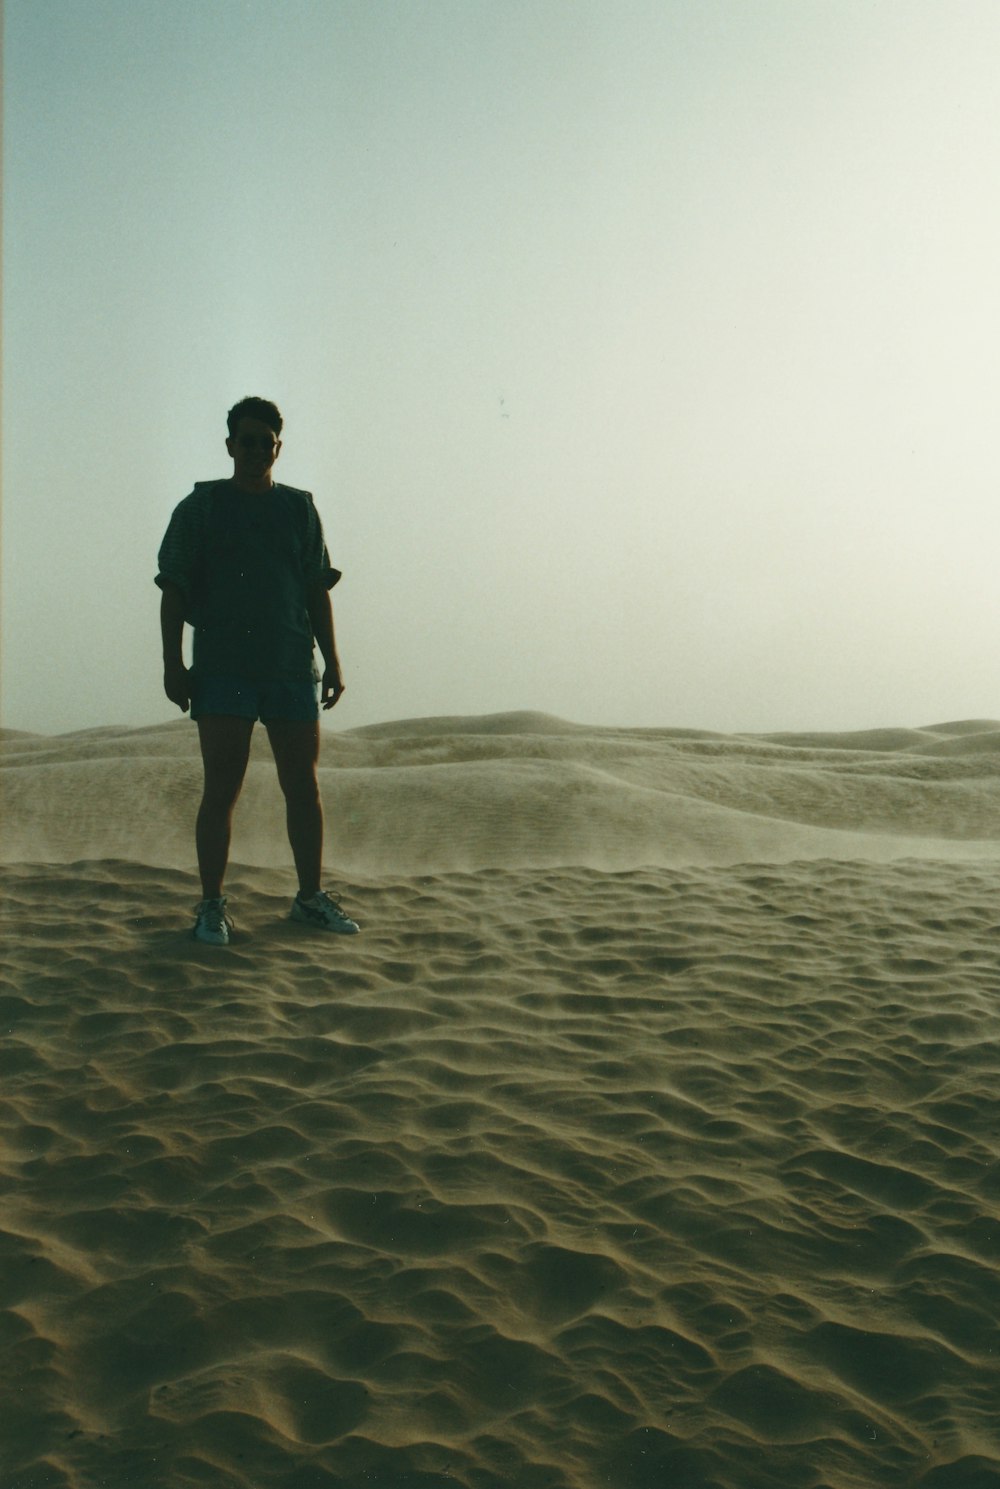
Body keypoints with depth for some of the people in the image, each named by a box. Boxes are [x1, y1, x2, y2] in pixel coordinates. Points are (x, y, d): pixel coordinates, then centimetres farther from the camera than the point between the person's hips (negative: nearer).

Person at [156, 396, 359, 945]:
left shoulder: (300, 509, 14)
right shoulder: (200, 507, 6)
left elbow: (317, 591, 14)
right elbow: (174, 589, 3)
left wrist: (332, 660, 8)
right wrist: (173, 662, -5)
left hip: (293, 668, 3)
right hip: (222, 668, -2)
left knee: (303, 787, 5)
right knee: (221, 789, -2)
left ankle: (310, 895, 17)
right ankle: (212, 904, 7)